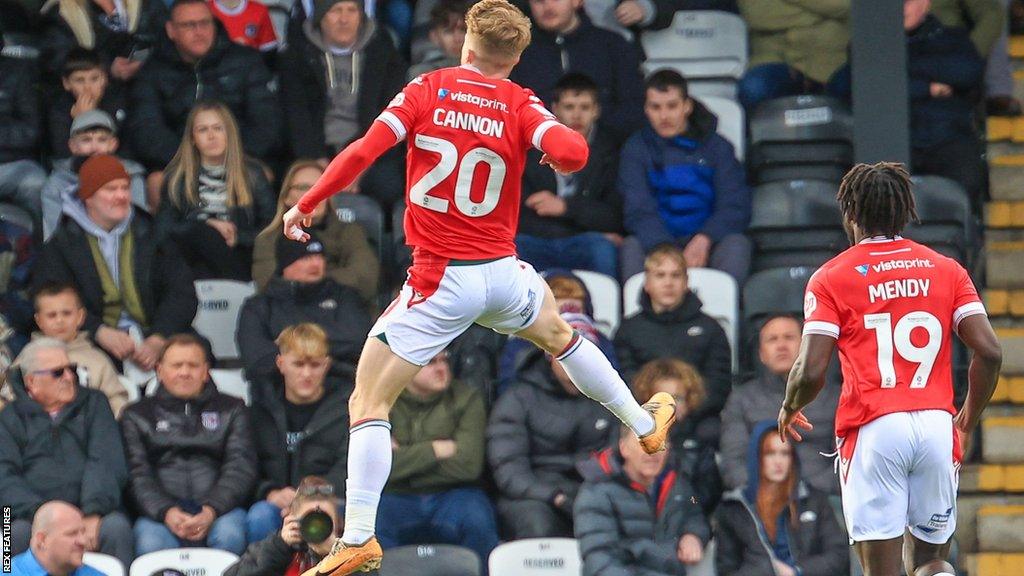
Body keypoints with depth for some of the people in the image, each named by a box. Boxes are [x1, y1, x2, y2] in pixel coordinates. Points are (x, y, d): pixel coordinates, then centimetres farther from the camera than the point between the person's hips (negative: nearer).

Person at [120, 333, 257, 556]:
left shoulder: (232, 410, 23)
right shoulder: (137, 415, 22)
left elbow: (241, 468, 8)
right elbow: (137, 474, 7)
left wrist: (211, 510, -13)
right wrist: (166, 512, -15)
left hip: (219, 509, 1)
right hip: (159, 510, 0)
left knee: (229, 535, -36)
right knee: (151, 543, -37)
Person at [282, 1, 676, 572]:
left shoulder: (427, 90, -5)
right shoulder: (520, 105, -2)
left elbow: (362, 153, -14)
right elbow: (572, 151, -19)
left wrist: (306, 205, -5)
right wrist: (554, 154, 5)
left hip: (439, 283, -3)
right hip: (503, 274, 3)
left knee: (368, 405, 1)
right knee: (561, 336, 35)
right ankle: (645, 424, 52)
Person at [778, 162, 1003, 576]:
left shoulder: (831, 278, 3)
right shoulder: (947, 270, 10)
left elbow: (811, 371, -6)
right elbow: (989, 352, 1)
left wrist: (789, 410, 16)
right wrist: (969, 418, 18)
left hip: (873, 429, -3)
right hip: (937, 426, 3)